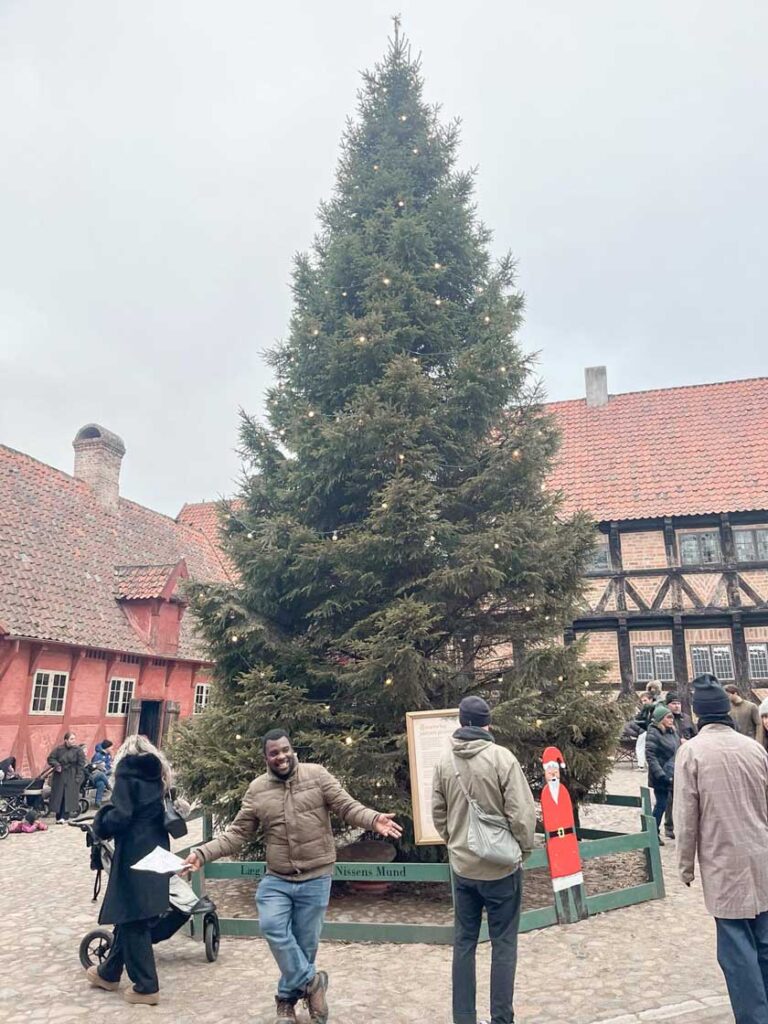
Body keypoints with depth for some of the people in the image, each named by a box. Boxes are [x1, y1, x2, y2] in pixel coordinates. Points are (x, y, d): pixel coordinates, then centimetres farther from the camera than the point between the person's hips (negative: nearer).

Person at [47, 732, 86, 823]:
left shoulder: (78, 750, -4)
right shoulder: (58, 749, 0)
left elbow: (81, 765, -5)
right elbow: (50, 758, 5)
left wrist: (78, 777, -12)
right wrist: (56, 765, -14)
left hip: (72, 777, -2)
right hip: (59, 775, 2)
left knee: (68, 797, -8)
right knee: (58, 796, 5)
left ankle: (64, 817, -6)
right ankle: (58, 817, 16)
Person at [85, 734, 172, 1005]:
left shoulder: (127, 772, -9)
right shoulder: (158, 775, 13)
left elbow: (119, 816, -18)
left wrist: (100, 825, -1)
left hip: (134, 855, -7)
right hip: (157, 853, 7)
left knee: (132, 919, 4)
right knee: (129, 916, 20)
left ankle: (146, 987, 11)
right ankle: (109, 973, 34)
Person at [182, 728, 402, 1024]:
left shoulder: (317, 775, -8)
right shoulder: (257, 789, 0)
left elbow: (347, 807, -12)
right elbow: (237, 833, 4)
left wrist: (374, 820, -30)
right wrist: (203, 853, -8)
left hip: (315, 878, -1)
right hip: (277, 878, 2)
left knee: (305, 942, 8)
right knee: (272, 926, -20)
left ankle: (287, 998, 32)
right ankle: (310, 980, 1)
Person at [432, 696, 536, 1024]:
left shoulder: (444, 760, -4)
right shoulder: (501, 757, -17)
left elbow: (438, 814, 5)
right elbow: (522, 812, -16)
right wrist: (525, 847, 2)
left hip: (462, 867, 4)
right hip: (501, 866, -4)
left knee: (464, 942, 16)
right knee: (503, 945, 10)